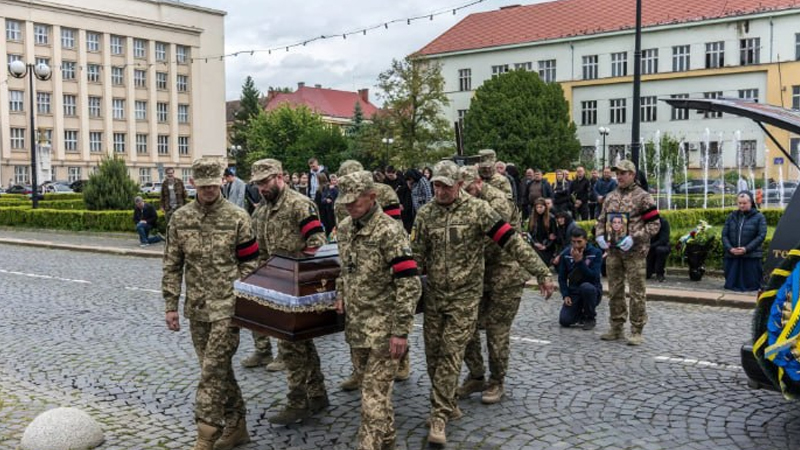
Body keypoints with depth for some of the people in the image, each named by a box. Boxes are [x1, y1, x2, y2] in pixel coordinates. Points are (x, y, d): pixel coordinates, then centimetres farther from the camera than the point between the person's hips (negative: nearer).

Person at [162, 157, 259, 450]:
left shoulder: (237, 217, -5)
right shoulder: (180, 218, 4)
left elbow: (249, 264, -2)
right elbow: (172, 265, 7)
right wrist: (171, 305, 4)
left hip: (227, 307, -4)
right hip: (197, 308, 4)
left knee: (212, 371, -6)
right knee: (219, 369, 13)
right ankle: (236, 427, 28)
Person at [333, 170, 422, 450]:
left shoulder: (389, 232, -19)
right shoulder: (345, 227, 5)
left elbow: (409, 285, -20)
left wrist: (401, 331, -22)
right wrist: (341, 294, 6)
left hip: (382, 327, -8)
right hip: (355, 323, 8)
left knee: (374, 392, -4)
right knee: (368, 383, 19)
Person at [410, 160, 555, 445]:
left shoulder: (477, 210, -11)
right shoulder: (425, 214, 0)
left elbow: (512, 242, -13)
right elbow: (417, 257, 6)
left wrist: (541, 273, -16)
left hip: (465, 296, -4)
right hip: (434, 295, 4)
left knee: (451, 355, -6)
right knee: (433, 353, 10)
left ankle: (439, 416, 3)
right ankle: (445, 405, 32)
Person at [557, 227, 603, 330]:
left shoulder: (596, 253, -9)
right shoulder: (565, 254, -1)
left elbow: (594, 276, -19)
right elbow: (562, 277, 3)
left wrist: (580, 261, -26)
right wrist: (565, 295, -9)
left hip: (592, 290, -2)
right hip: (573, 292, 3)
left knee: (586, 287, -39)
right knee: (564, 321, -16)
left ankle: (591, 318, -11)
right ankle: (581, 314, 21)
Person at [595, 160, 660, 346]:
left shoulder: (643, 197, -5)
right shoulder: (610, 197, 12)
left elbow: (654, 224, -7)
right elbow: (601, 220, 19)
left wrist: (634, 238, -18)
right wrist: (600, 235, -2)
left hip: (634, 252, -5)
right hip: (613, 251, 6)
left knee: (637, 293, -1)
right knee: (614, 291, 11)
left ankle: (637, 332, 7)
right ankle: (616, 328, 22)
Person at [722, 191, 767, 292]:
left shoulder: (759, 217, 2)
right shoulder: (732, 216, 11)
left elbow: (761, 236, -5)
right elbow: (724, 235, 8)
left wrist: (746, 249, -15)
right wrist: (730, 248, -9)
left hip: (751, 257, -3)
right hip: (732, 257, 3)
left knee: (751, 285, -2)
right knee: (731, 285, 5)